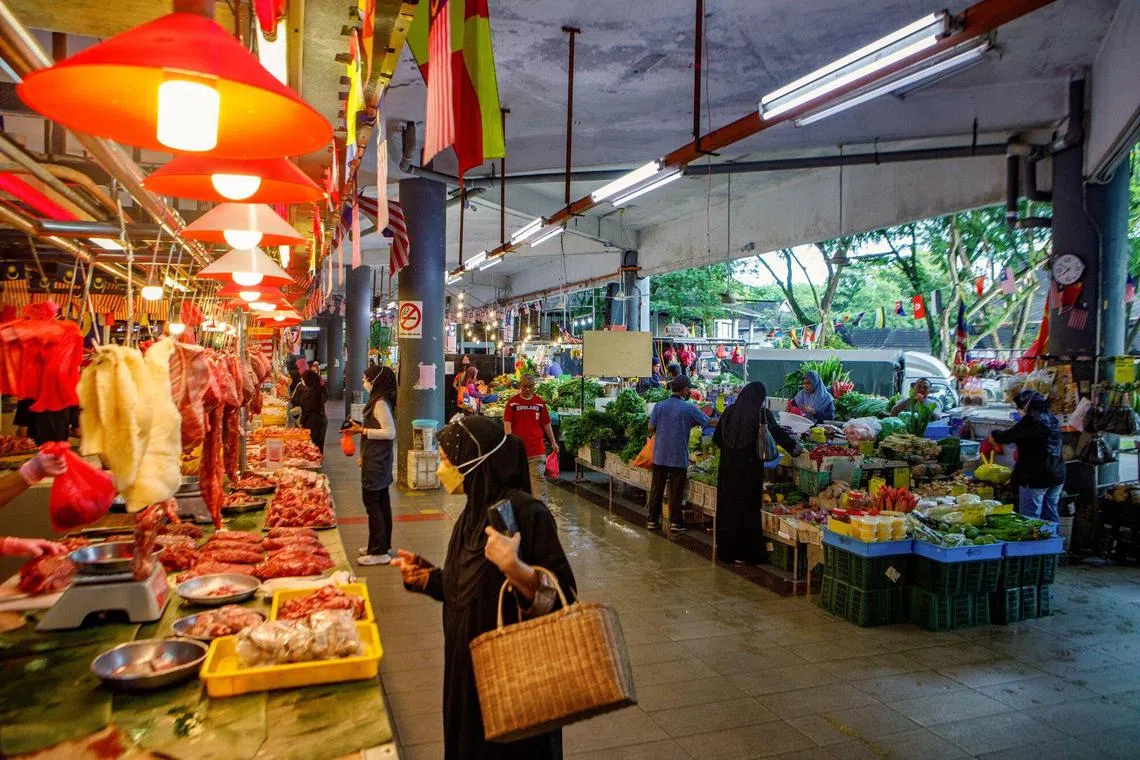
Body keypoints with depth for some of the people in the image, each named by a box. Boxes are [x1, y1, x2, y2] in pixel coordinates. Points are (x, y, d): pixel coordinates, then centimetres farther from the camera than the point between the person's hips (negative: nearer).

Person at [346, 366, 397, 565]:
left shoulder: (380, 403, -18)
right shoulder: (379, 400, 12)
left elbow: (390, 432, -22)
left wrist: (363, 430, -18)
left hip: (376, 461, -10)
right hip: (378, 459, 10)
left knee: (371, 502, -5)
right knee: (382, 502, 16)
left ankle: (379, 551, 0)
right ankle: (383, 545, 26)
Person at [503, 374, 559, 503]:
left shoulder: (539, 402, 8)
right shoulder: (513, 401, 2)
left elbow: (546, 423, 13)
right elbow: (507, 422, -4)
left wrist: (553, 442, 14)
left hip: (537, 448, 0)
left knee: (538, 477, -8)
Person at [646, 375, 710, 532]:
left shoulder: (659, 405, -1)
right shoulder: (689, 408, -8)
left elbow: (651, 428, -1)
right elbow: (707, 423, 2)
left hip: (660, 455, 3)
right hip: (679, 457, -3)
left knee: (656, 489, 10)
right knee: (676, 491, 6)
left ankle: (653, 520, 16)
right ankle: (675, 522, 12)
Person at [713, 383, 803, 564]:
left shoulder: (730, 411, 4)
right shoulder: (761, 413, -8)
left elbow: (716, 438, 9)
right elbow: (778, 433, -4)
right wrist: (795, 447, 11)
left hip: (728, 467, 4)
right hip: (749, 468, -4)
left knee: (728, 506, 11)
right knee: (748, 508, 4)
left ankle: (725, 551, 20)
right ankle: (747, 553, 10)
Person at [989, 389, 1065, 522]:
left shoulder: (1031, 420, -16)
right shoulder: (1052, 419, 13)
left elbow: (1010, 435, -16)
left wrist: (994, 435, 3)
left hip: (1036, 478, -9)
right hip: (1056, 476, 9)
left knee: (1030, 519, -3)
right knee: (1051, 517, 16)